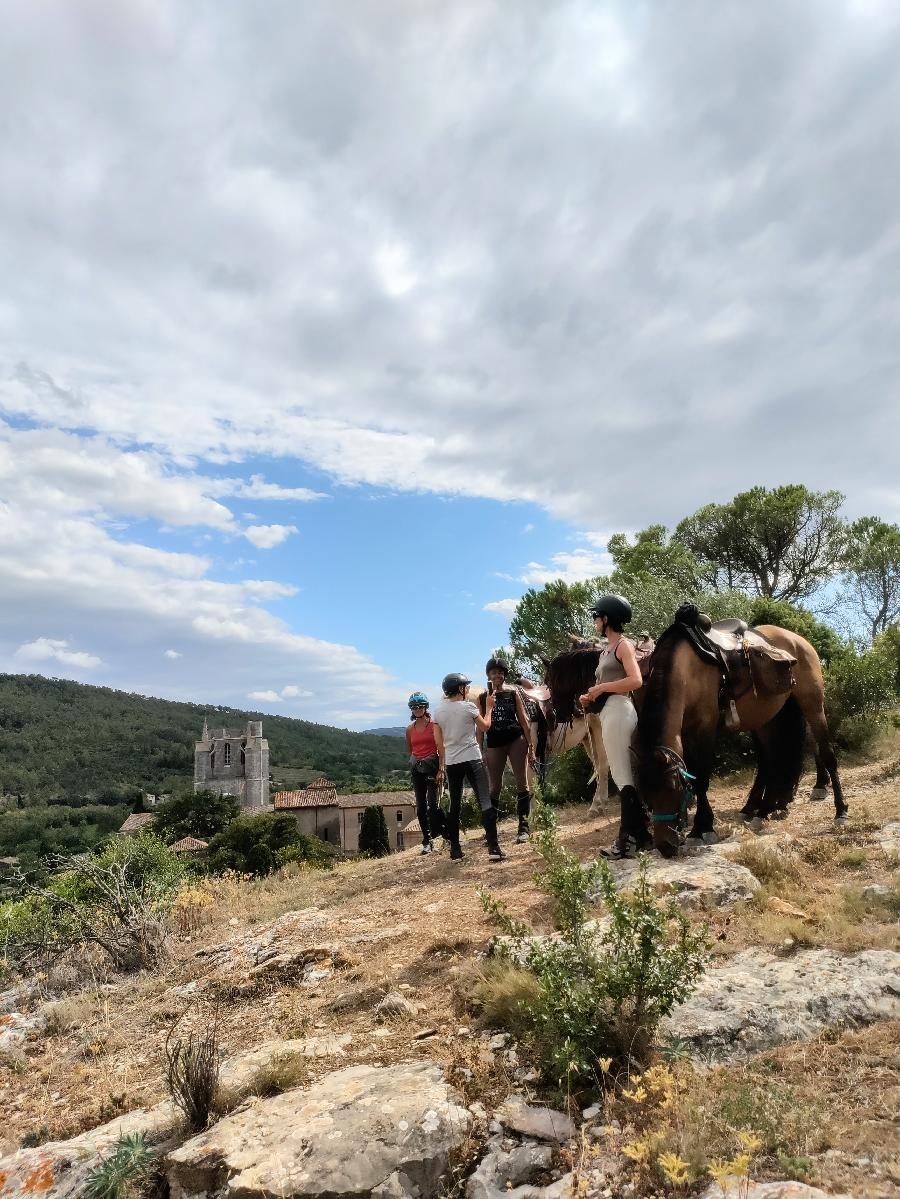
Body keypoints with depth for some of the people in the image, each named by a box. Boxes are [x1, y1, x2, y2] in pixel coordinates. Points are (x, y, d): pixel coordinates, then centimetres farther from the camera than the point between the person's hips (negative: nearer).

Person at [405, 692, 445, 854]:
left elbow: (441, 748, -9)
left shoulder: (434, 725, -3)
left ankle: (444, 832, 0)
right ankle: (427, 841, 11)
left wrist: (441, 770, -15)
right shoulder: (410, 729, 9)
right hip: (417, 769, 4)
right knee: (421, 807, 4)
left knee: (432, 803, -16)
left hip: (432, 766, -4)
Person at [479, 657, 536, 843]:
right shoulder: (483, 697, 5)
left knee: (522, 783, -3)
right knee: (495, 787, 5)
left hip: (516, 739, -1)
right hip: (494, 743, 1)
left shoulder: (513, 692, 3)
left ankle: (523, 827, 3)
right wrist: (480, 751, 2)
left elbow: (524, 719, 4)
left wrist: (531, 746, -1)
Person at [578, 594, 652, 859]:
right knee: (623, 776, 13)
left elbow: (635, 680, -20)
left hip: (618, 711, -10)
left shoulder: (623, 644, -6)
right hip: (607, 712, 10)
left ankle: (628, 840, -1)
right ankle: (641, 834, 21)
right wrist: (590, 696, 5)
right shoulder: (605, 650, 20)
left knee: (623, 777, -6)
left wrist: (601, 687, -15)